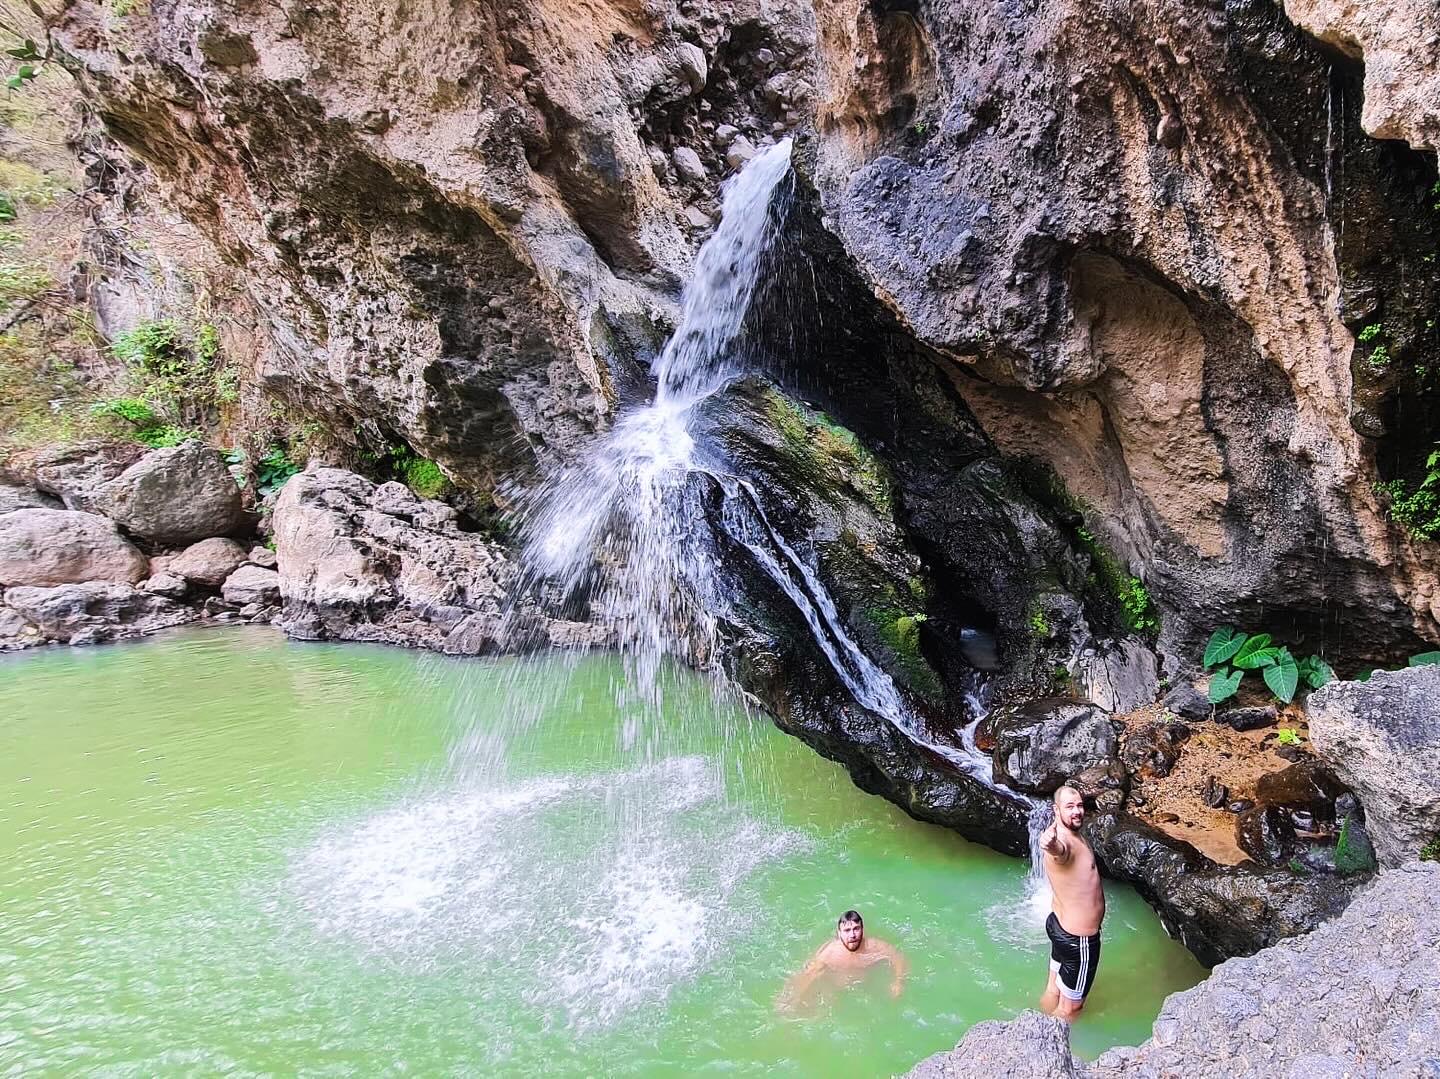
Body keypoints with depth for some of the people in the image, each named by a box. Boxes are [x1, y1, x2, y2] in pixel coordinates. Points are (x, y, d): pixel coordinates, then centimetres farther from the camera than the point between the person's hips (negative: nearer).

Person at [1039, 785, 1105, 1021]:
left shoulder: (1067, 832, -2)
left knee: (1054, 990, 25)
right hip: (1079, 938, -10)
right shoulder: (1061, 841, -32)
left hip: (1060, 925, 10)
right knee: (1070, 1007, 9)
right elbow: (1058, 850, -59)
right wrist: (1051, 846, -81)